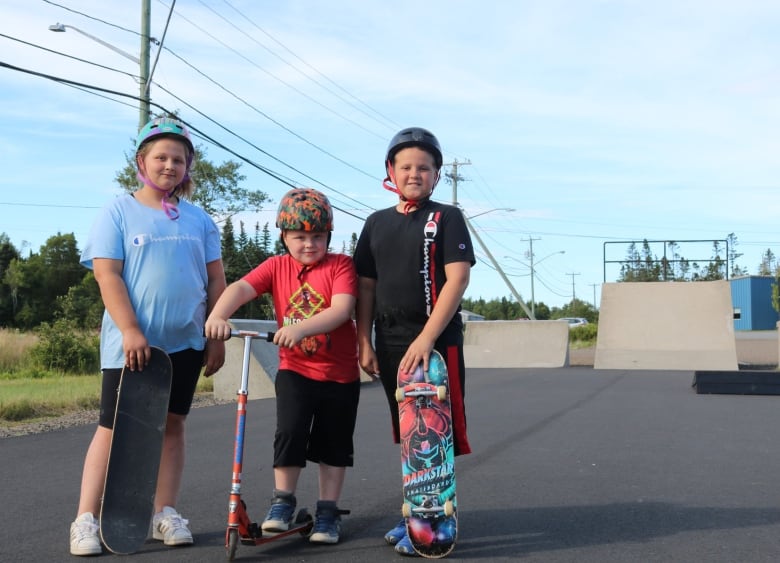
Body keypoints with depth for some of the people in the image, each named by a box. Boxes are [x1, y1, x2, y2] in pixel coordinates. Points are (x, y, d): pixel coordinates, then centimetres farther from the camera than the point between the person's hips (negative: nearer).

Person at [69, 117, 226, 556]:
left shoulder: (199, 219, 8)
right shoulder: (119, 212, -1)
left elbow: (216, 281, 9)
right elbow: (108, 276, -9)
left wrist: (217, 338, 3)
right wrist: (131, 331, -18)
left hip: (185, 342, 3)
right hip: (131, 344, -3)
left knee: (173, 424, 8)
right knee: (113, 427, -2)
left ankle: (166, 513, 17)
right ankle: (86, 519, 3)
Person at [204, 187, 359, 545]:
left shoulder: (340, 265, -8)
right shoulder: (277, 267, -1)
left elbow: (342, 309, -24)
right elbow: (241, 288, -17)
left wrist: (301, 327, -39)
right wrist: (217, 316, -37)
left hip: (339, 374, -1)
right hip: (295, 370, 1)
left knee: (333, 444, 8)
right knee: (290, 431, -14)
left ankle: (328, 511, 22)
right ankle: (282, 501, 6)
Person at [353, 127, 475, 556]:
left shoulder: (447, 218, -2)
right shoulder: (377, 223, 12)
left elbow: (457, 279, -12)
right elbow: (366, 286, 12)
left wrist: (426, 338, -19)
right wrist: (364, 342, 4)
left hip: (437, 339, -5)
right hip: (390, 341, 5)